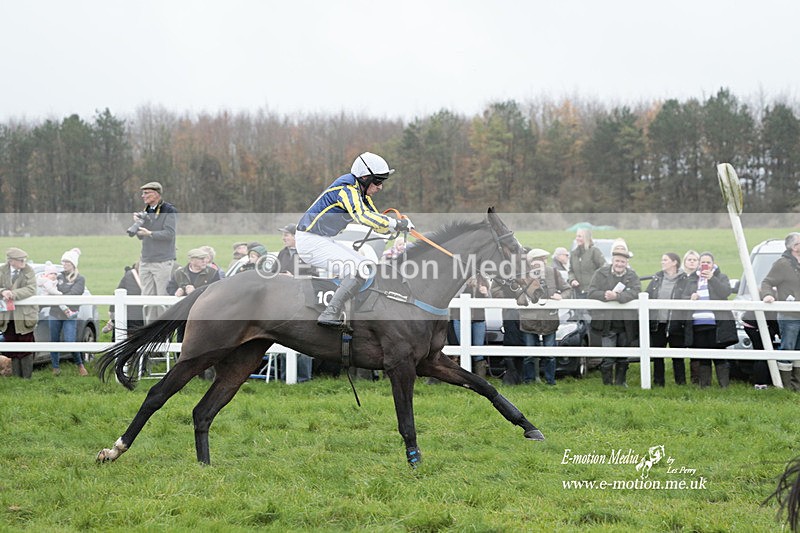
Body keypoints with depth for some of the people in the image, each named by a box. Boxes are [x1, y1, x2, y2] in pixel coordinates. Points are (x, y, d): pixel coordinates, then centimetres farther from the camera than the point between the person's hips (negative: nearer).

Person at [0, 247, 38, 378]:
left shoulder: (29, 271, -5)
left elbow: (31, 289, -14)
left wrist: (13, 294, -25)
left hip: (25, 315, -2)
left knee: (26, 351, 1)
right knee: (12, 348, 8)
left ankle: (27, 377, 7)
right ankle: (16, 376, 16)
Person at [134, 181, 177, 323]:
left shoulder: (169, 211, -7)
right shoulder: (146, 211, 14)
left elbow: (169, 233, -16)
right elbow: (141, 236, 16)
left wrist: (150, 233, -23)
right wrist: (138, 223, -1)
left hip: (163, 261, -7)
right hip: (146, 261, 7)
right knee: (147, 298, 6)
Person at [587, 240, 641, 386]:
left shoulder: (632, 276, 5)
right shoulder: (601, 273, 3)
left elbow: (636, 292, -12)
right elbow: (591, 292, -5)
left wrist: (617, 296, -26)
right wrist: (604, 296, -25)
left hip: (625, 324, 2)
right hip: (606, 323, -2)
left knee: (623, 357, 13)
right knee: (608, 357, -3)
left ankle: (620, 381, 26)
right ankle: (607, 383, 6)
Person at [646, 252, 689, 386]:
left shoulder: (684, 280, -1)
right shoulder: (657, 278, 13)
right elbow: (647, 296, 13)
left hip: (674, 324, -4)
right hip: (657, 323, 4)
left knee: (677, 355, 2)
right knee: (657, 355, 9)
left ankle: (680, 382, 10)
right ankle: (658, 381, 18)